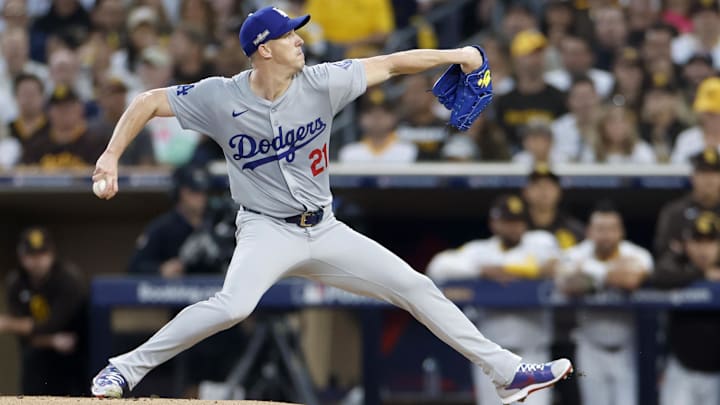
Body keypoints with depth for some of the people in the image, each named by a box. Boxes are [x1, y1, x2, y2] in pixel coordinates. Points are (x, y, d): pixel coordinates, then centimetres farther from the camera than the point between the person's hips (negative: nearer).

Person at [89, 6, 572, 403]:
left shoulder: (321, 83, -6)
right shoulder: (220, 98, -12)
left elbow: (391, 64, -1)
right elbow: (148, 102, -5)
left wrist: (454, 56, -10)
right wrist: (110, 158, -16)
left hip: (325, 231, 4)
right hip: (267, 230, -4)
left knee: (416, 287, 1)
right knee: (232, 306, -33)